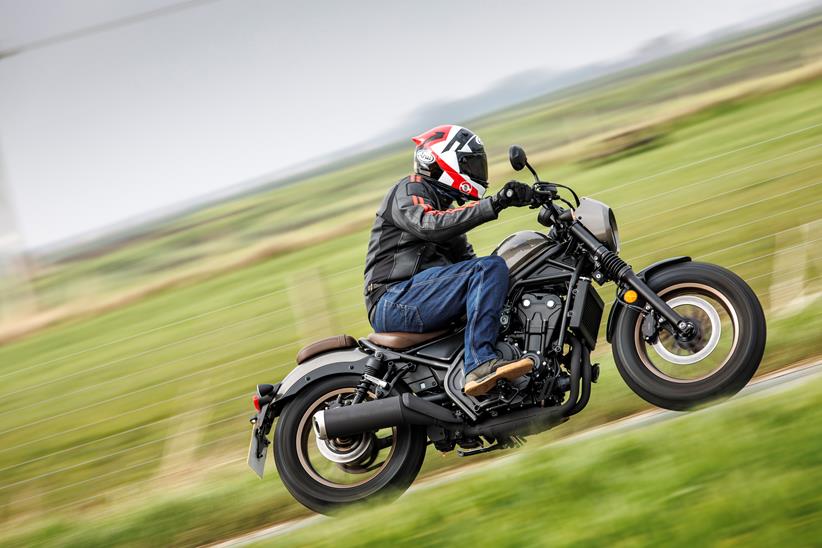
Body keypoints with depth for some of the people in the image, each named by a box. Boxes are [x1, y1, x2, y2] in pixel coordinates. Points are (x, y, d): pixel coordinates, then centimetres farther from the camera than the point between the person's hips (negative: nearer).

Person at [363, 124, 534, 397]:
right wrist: (494, 204, -30)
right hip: (394, 299, -10)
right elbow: (430, 226, -23)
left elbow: (466, 257, 19)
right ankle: (480, 363, -36)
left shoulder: (446, 207, 29)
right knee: (491, 268, -23)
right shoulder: (409, 190, 0)